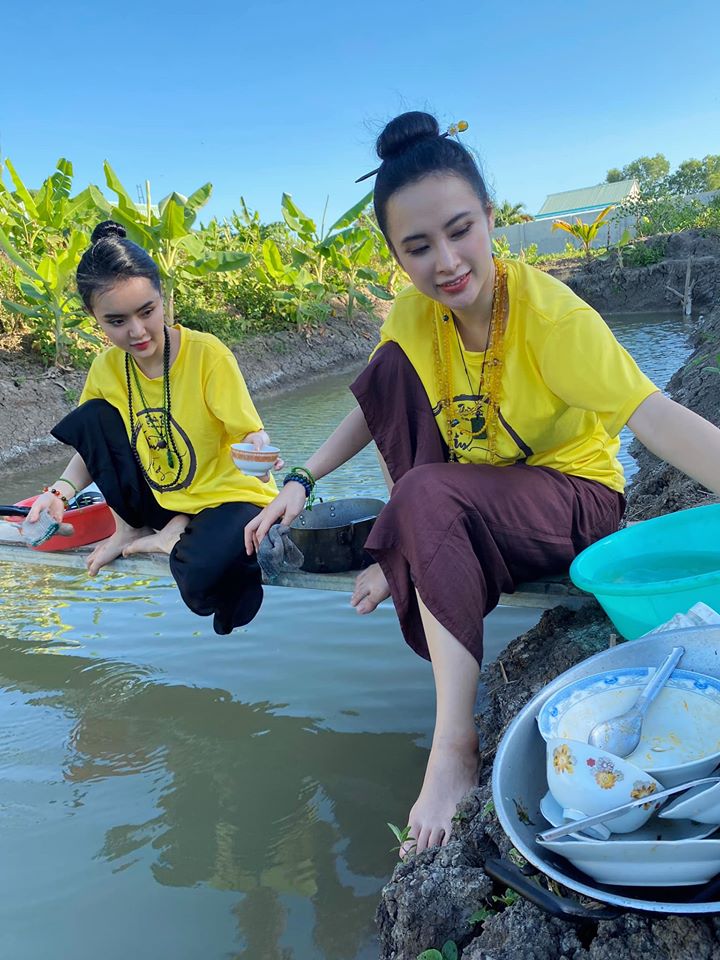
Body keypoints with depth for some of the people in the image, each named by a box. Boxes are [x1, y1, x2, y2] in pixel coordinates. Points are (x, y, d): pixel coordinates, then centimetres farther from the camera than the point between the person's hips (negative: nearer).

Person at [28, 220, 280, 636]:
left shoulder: (207, 353, -19)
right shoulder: (107, 369, -5)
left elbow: (252, 434, -19)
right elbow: (92, 448, 5)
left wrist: (258, 453, -43)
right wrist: (62, 490, -15)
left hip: (232, 493, -5)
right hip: (161, 499, 5)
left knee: (200, 582, -34)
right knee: (91, 416, -12)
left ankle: (180, 535, 2)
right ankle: (130, 528, 4)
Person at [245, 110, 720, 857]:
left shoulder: (549, 314, -25)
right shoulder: (412, 314, -8)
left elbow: (656, 417, -34)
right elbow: (373, 409, 2)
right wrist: (302, 482, -10)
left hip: (577, 498, -5)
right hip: (471, 493, 6)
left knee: (427, 495, -35)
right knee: (392, 365, -14)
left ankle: (454, 748, -27)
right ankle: (407, 565, -1)